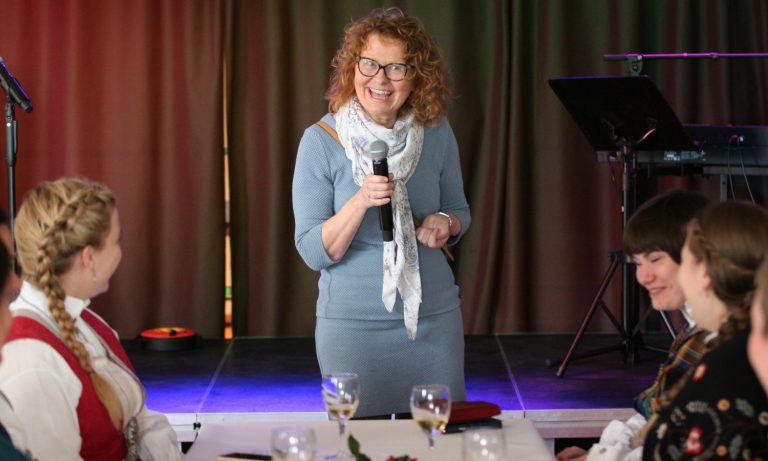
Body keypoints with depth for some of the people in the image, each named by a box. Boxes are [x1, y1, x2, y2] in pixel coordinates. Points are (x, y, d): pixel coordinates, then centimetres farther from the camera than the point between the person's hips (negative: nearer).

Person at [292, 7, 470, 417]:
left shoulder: (436, 133, 0)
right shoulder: (320, 141, -9)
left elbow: (459, 211, 13)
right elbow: (314, 252, -11)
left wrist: (443, 223, -10)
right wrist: (361, 202, -26)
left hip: (434, 316, 3)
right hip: (352, 323, -3)